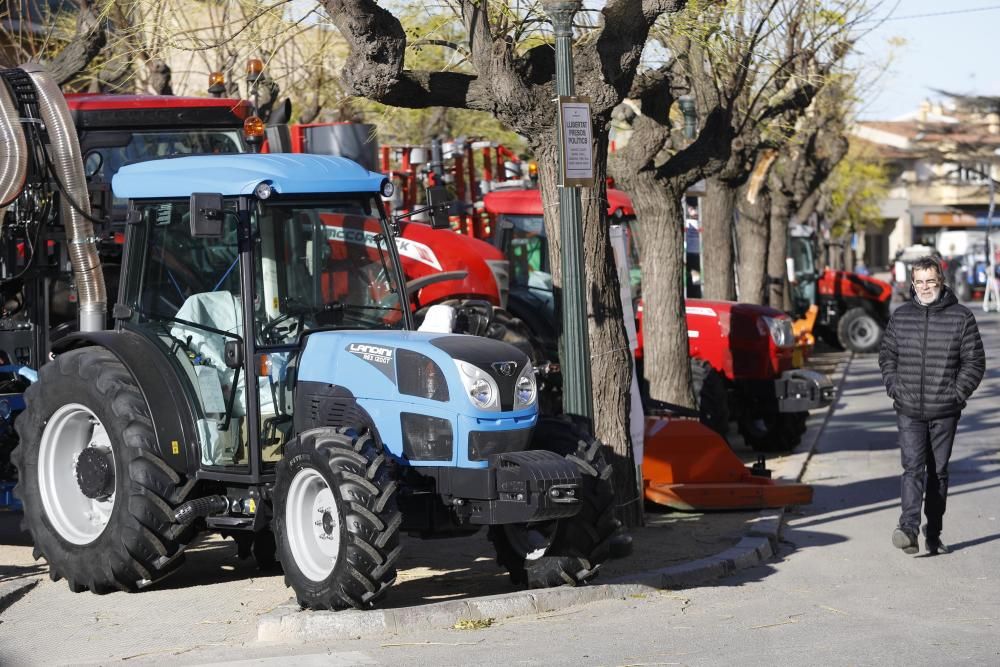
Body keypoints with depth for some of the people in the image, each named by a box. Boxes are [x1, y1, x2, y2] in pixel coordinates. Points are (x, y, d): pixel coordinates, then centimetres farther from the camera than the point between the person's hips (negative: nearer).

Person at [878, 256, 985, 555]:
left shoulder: (961, 317, -1)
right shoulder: (900, 316, 7)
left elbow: (974, 361, 2)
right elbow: (887, 356, 17)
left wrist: (958, 394, -6)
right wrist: (894, 388, 4)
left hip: (944, 413, 0)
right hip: (909, 411, 0)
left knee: (938, 472, 8)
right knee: (913, 468, -13)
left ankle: (933, 535, 17)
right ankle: (908, 529, -25)